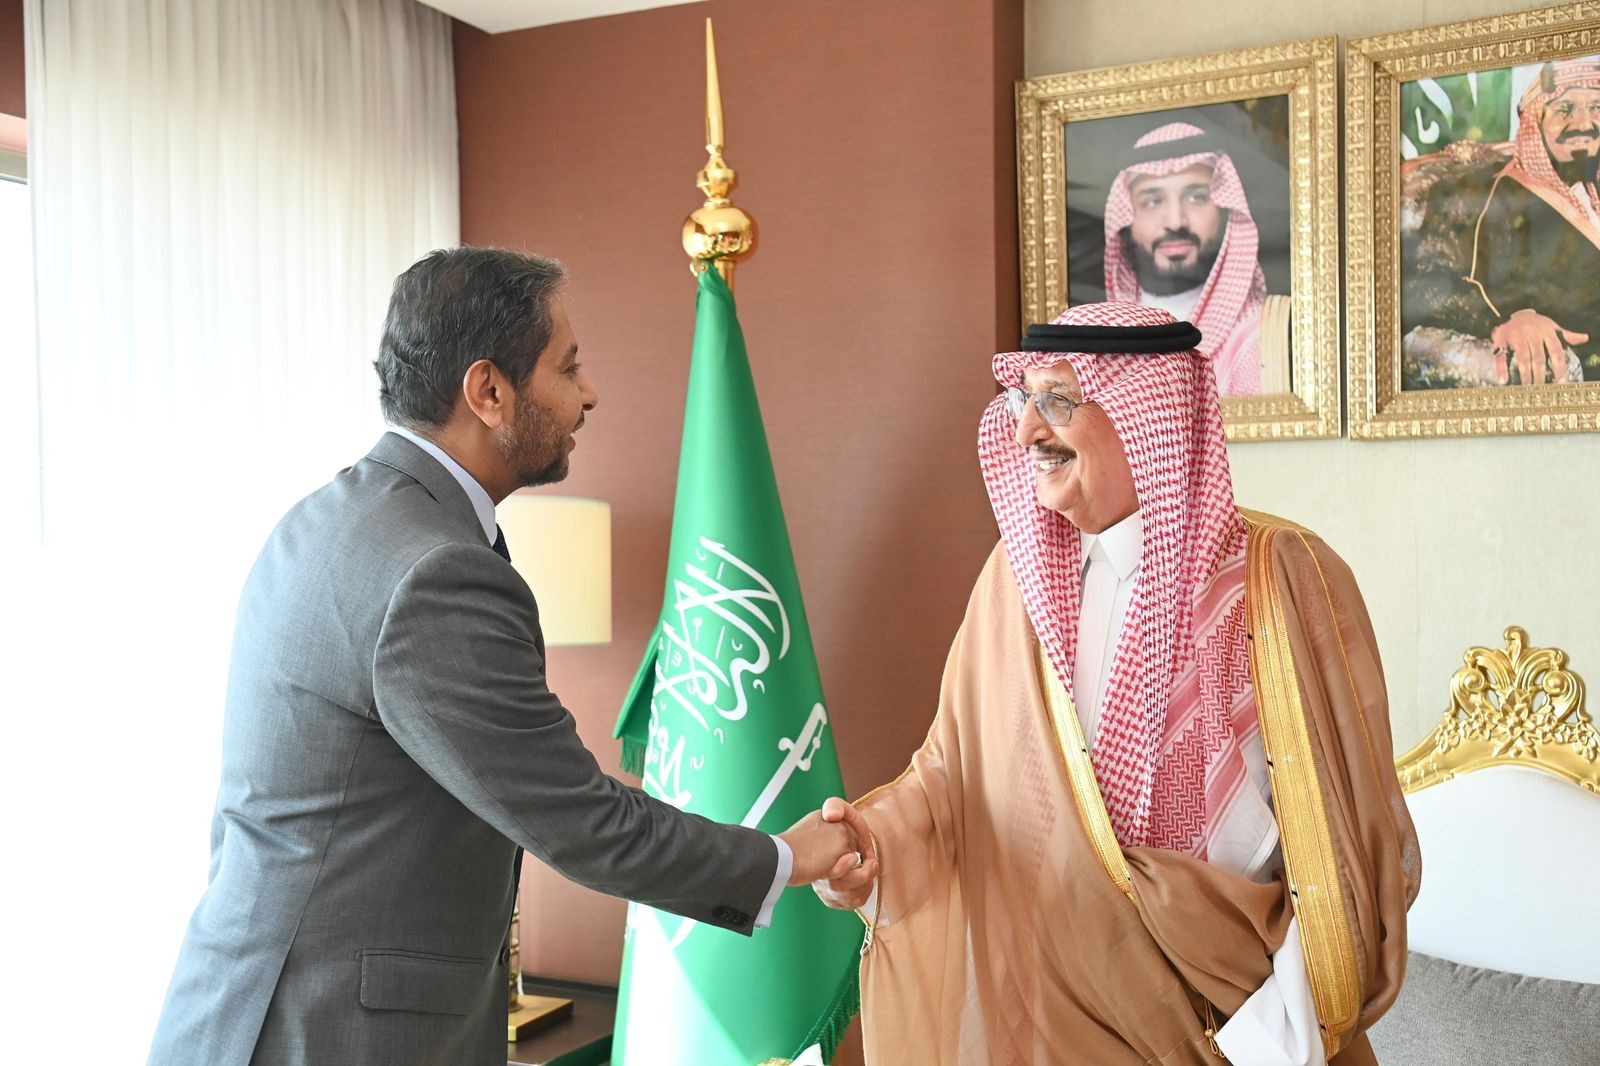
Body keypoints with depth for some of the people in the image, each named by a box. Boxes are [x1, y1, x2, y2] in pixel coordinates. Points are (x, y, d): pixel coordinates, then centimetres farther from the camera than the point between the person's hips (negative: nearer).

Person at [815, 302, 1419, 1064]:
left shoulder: (1281, 579, -16)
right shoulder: (1017, 574, -4)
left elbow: (1343, 841, -15)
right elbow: (954, 766, 3)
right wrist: (874, 841, -15)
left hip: (1233, 1003, -3)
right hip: (1047, 996, 4)